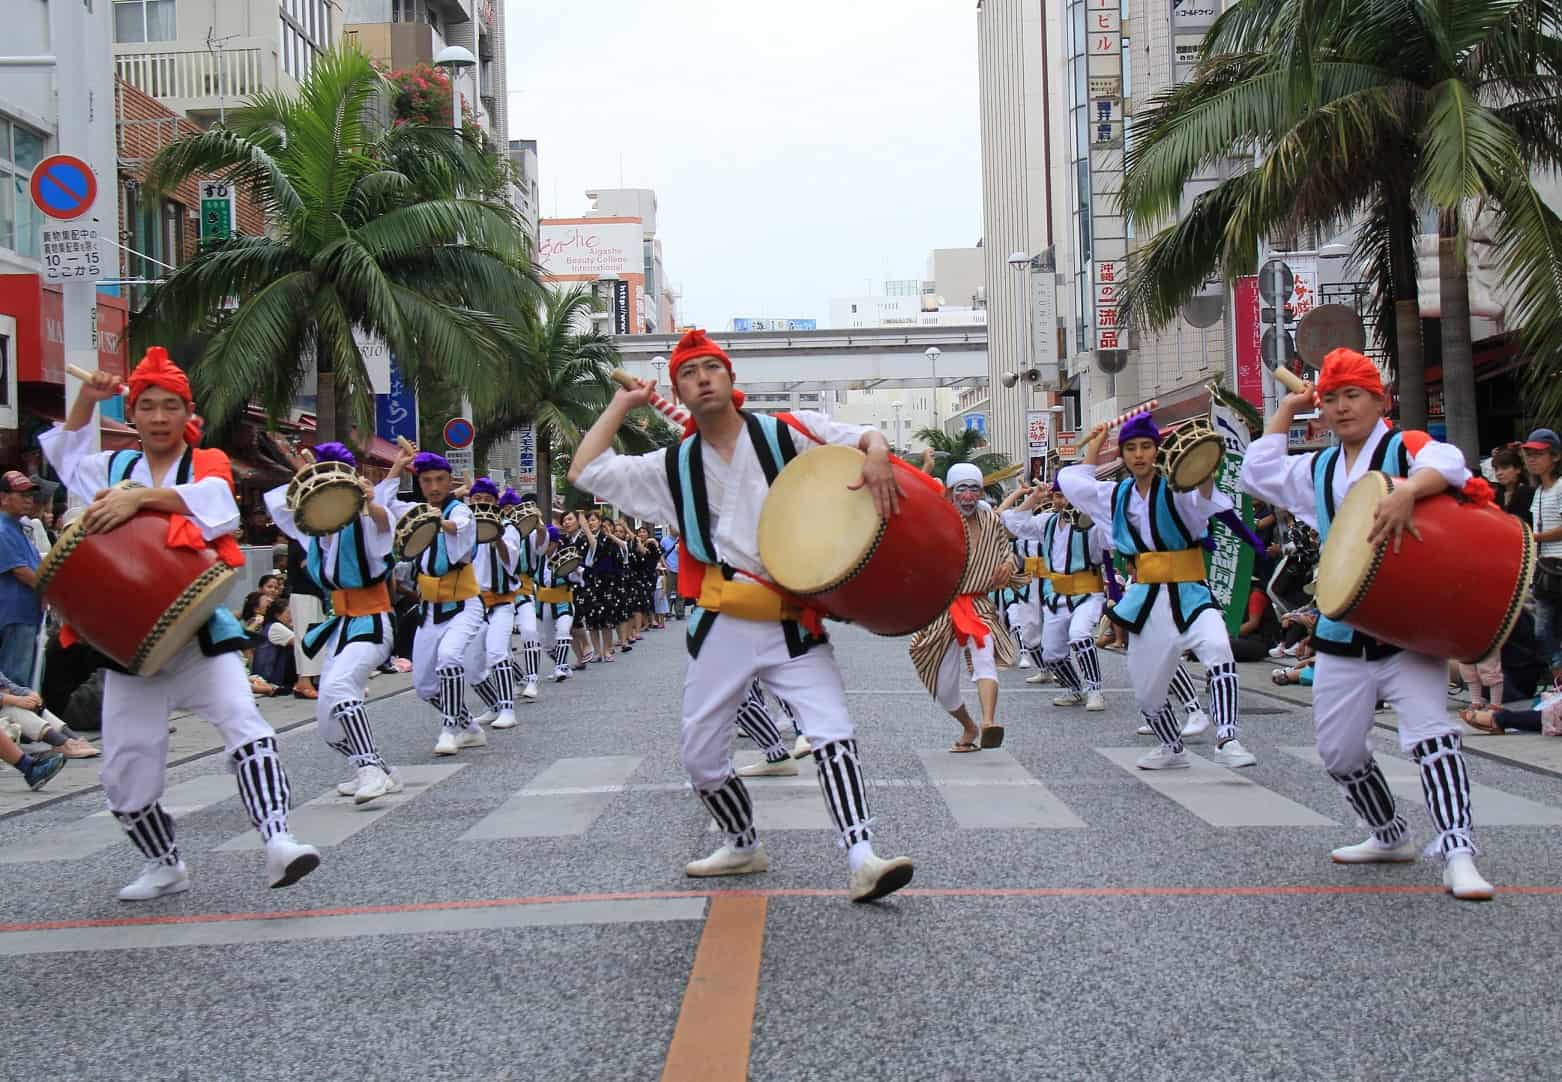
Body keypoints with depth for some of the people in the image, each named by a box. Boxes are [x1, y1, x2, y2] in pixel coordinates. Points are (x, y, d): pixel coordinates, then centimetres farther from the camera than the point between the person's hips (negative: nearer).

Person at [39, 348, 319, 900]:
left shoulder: (206, 462, 1)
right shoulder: (113, 469, 12)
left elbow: (212, 497, -21)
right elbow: (64, 455, 29)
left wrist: (141, 496, -36)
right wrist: (85, 401, 12)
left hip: (198, 630, -3)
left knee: (244, 725, -24)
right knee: (125, 768, 3)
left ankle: (277, 841, -32)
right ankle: (164, 865, 23)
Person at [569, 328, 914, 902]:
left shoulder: (786, 433, -1)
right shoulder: (673, 467, 8)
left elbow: (865, 435, 1)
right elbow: (584, 471, 7)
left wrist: (875, 456, -23)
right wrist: (623, 404, 12)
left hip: (795, 621, -3)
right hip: (722, 627, 4)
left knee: (833, 734, -19)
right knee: (700, 756, 11)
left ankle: (862, 860, -21)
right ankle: (743, 845, 33)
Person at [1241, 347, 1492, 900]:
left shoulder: (1405, 447, -6)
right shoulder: (1318, 471, 15)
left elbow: (1447, 463, -27)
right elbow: (1258, 472, 24)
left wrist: (1408, 489, -48)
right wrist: (1285, 412, 21)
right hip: (1341, 633, 7)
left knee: (1430, 734, -22)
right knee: (1339, 751, 12)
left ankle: (1457, 851, -22)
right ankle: (1389, 835, 32)